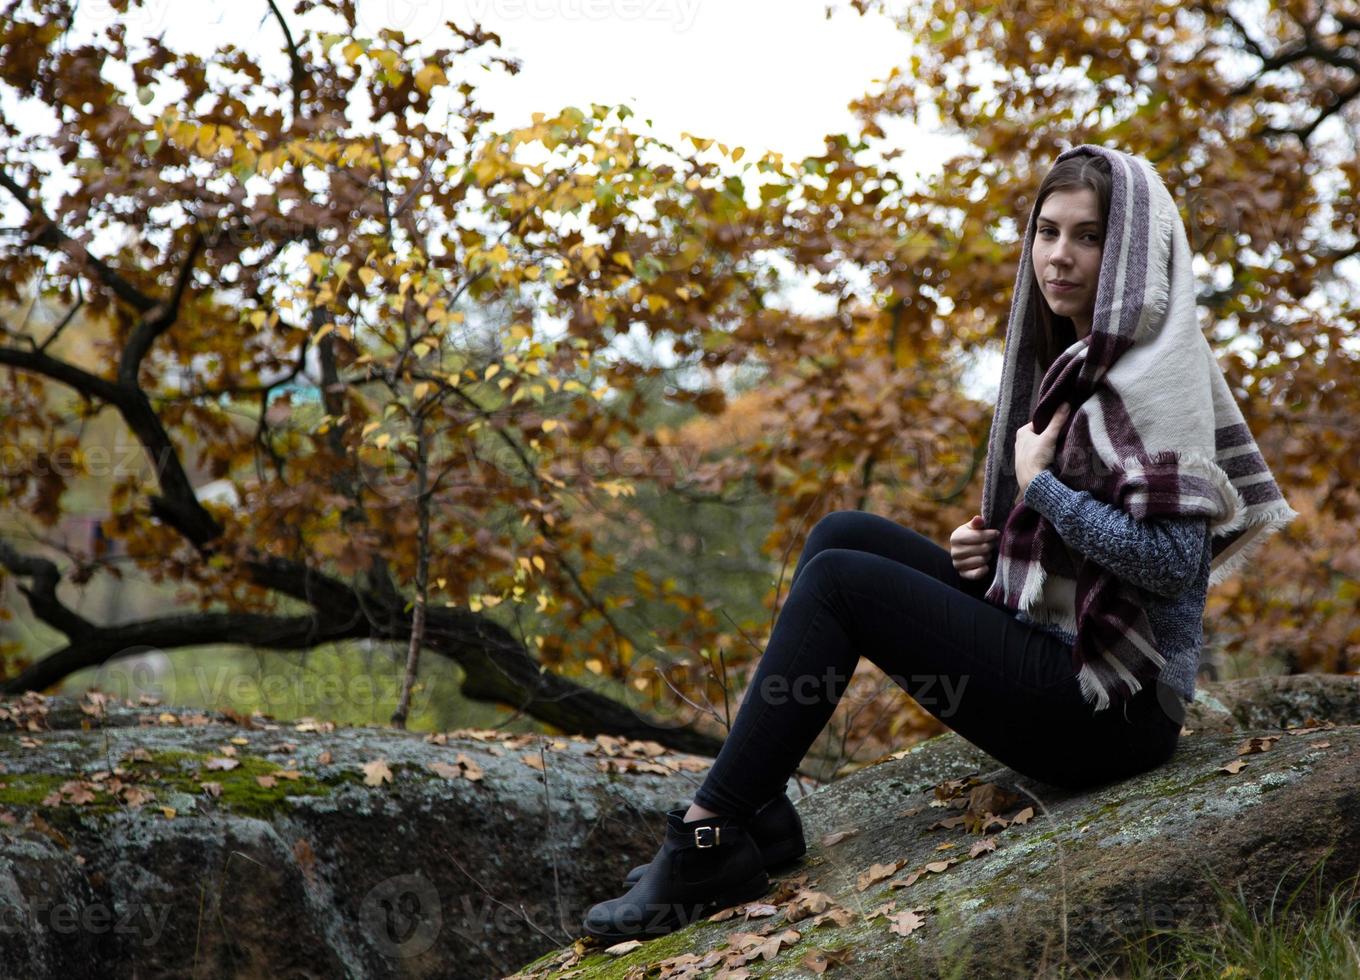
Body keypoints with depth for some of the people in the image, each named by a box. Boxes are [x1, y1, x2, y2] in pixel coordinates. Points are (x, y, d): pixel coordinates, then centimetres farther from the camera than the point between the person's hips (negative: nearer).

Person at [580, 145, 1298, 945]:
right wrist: (989, 545, 3)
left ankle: (710, 843, -11)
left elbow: (1174, 561, -25)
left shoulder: (1152, 375, -15)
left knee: (837, 581, -15)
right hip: (1053, 639, 10)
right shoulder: (1075, 363, 13)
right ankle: (758, 806, 2)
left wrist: (1040, 484, -15)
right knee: (843, 534, 5)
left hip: (1107, 704, -10)